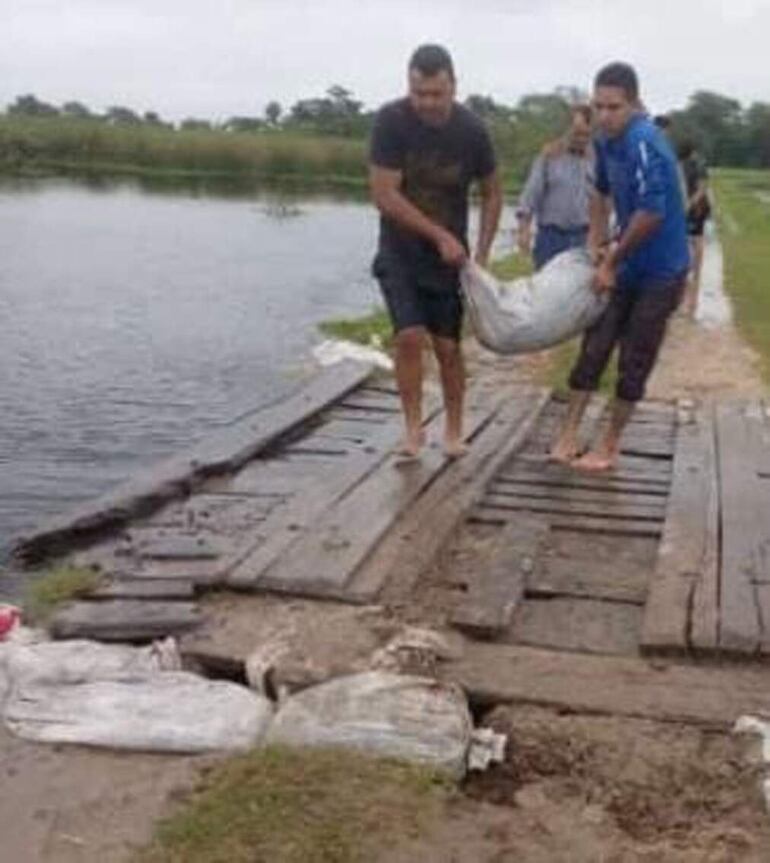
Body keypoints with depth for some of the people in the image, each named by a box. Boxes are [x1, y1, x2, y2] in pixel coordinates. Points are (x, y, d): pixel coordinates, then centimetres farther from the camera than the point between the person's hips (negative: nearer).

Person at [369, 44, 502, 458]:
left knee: (448, 345, 2)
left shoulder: (472, 130, -11)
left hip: (449, 255, 1)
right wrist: (439, 235, -20)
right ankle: (413, 428, 1)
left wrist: (481, 254, -4)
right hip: (400, 252, -1)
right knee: (410, 336, -15)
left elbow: (492, 194, 3)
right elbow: (384, 195, -20)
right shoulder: (390, 121, -17)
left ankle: (454, 431, 18)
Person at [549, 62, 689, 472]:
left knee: (634, 362, 2)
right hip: (626, 265, 8)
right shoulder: (606, 141, 2)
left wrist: (612, 259, -19)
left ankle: (609, 447, 15)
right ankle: (568, 434, 13)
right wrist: (595, 242, 9)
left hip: (660, 271, -7)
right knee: (593, 345, 6)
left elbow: (652, 213, -31)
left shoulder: (644, 143, -25)